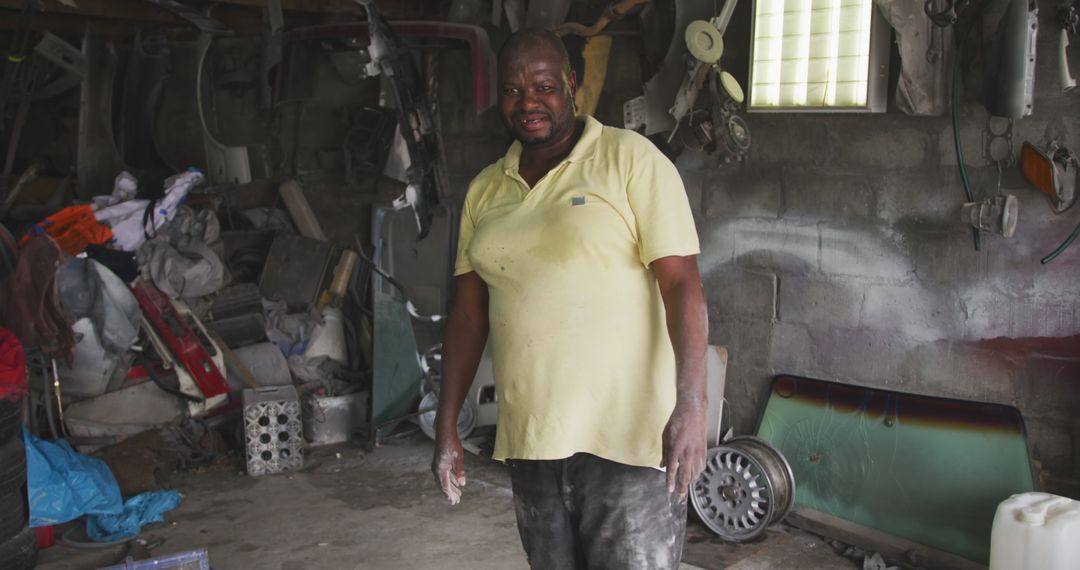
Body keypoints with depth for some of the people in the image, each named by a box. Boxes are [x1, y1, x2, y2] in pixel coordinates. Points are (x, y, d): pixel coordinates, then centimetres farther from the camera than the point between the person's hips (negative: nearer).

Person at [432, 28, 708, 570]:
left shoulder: (632, 160, -6)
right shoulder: (486, 189, 10)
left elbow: (682, 285, -12)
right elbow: (469, 311, 12)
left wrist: (690, 404, -22)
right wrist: (446, 426, 9)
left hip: (625, 434, -5)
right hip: (527, 436, 5)